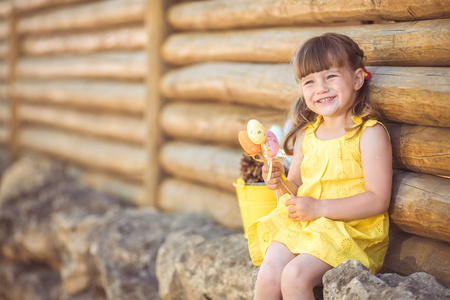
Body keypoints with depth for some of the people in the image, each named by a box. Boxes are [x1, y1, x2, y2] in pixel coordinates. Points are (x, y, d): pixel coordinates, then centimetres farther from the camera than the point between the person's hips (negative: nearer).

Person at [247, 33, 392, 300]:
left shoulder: (370, 133, -9)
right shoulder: (306, 135, 10)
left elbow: (378, 199, -15)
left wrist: (319, 208, -18)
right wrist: (281, 183, -7)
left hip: (350, 229, -5)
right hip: (301, 225, 6)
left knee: (295, 275, -25)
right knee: (269, 273, -16)